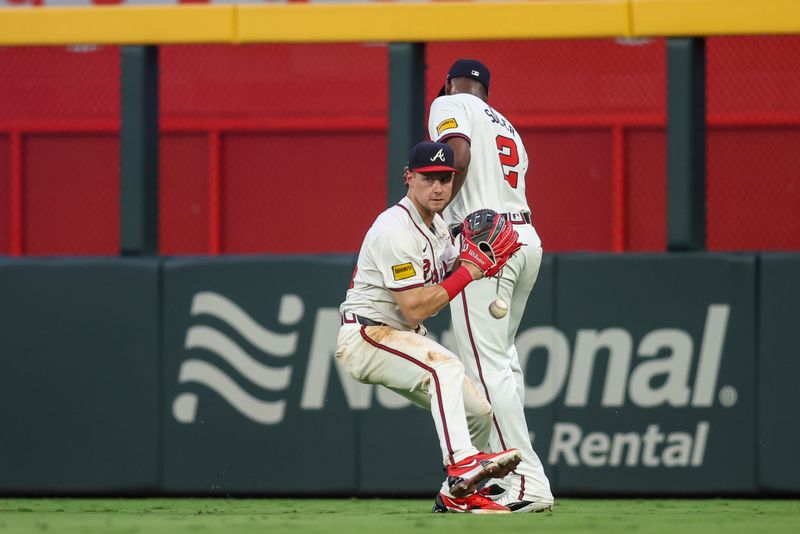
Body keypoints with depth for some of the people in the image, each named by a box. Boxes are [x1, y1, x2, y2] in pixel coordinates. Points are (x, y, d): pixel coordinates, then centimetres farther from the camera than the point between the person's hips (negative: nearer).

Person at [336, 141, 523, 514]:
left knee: (478, 411, 4)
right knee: (445, 366, -35)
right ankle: (461, 462, -47)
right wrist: (469, 272, -21)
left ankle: (457, 495, 19)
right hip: (364, 337, -10)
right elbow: (415, 310, -25)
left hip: (404, 340, 10)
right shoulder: (396, 229, -21)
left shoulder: (436, 225, 10)